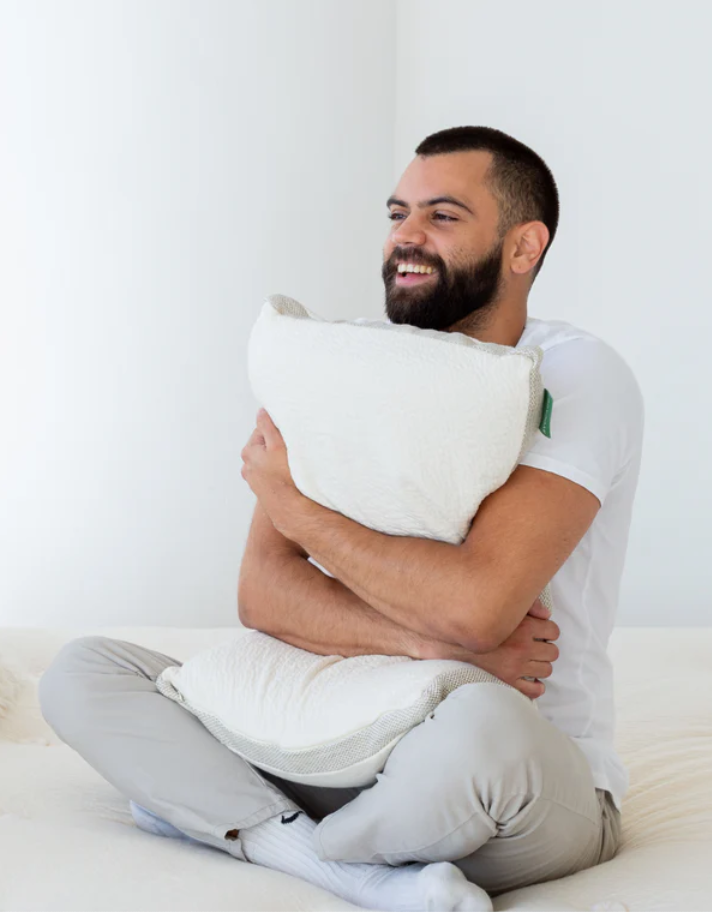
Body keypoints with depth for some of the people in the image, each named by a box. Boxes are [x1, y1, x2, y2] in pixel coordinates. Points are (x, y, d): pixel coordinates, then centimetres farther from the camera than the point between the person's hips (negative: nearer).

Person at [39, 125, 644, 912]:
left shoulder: (579, 378, -11)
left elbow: (478, 603, -27)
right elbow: (262, 593, -5)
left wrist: (301, 509, -11)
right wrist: (431, 640, -21)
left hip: (543, 791, -5)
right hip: (342, 747, 6)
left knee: (481, 726, -41)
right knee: (81, 673, -5)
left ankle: (249, 830, -9)